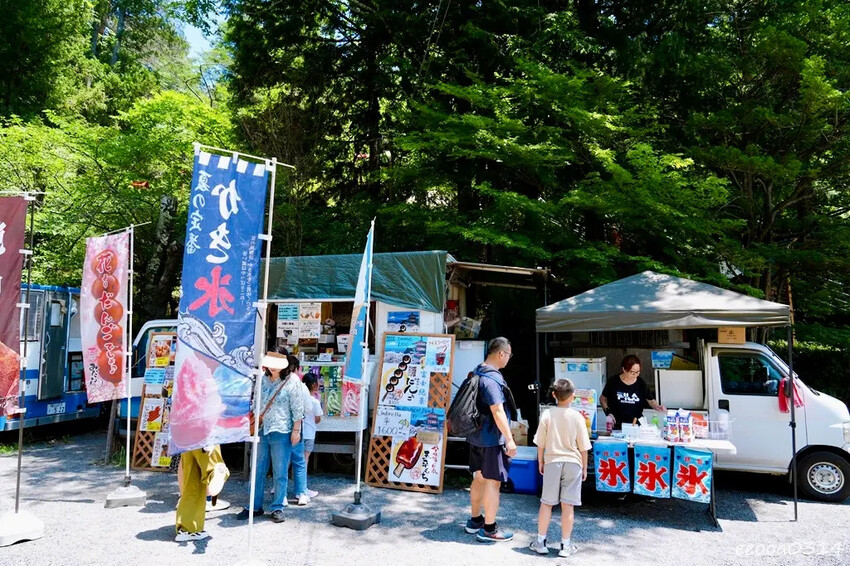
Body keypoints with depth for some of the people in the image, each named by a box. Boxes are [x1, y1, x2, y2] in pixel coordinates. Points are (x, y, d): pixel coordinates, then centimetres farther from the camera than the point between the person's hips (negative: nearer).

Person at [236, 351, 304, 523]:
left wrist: (296, 430, -9)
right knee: (258, 471, 11)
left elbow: (297, 409, -6)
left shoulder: (292, 383, -7)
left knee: (280, 473, 2)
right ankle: (255, 506, 23)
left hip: (281, 433, -5)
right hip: (262, 431, 5)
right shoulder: (262, 380, 8)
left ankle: (278, 508, 13)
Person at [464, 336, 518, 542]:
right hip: (492, 439, -10)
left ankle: (475, 521, 30)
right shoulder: (492, 379, -21)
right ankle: (489, 529, 8)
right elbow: (498, 411, -24)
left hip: (477, 436, 10)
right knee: (493, 482, 0)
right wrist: (509, 439, -20)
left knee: (479, 478, 18)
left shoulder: (477, 374, 10)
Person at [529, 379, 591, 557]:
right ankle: (566, 545, 12)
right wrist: (584, 467, 10)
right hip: (572, 463, -1)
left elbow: (540, 443, 0)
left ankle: (540, 542, 17)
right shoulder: (577, 417, -8)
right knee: (567, 505, 4)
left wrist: (541, 462, 14)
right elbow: (583, 446, -2)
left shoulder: (547, 414, -6)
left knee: (546, 503, 10)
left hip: (552, 462, 1)